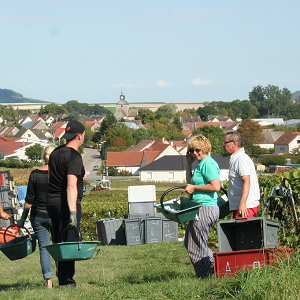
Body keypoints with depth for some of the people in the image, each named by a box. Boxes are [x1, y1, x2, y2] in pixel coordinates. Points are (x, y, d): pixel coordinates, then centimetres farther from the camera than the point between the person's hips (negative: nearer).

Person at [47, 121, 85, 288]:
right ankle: (66, 280, -9)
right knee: (69, 241, -6)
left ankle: (62, 278, 14)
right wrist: (73, 212, -29)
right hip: (66, 204, -8)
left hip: (51, 203, 8)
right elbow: (71, 186, -24)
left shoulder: (55, 153, 13)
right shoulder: (74, 157, -14)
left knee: (59, 241, 12)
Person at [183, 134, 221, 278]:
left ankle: (204, 277, 6)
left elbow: (216, 186, -23)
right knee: (189, 243, 18)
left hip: (205, 210, -11)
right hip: (200, 210, 11)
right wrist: (188, 164, 19)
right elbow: (189, 183, 27)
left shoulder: (208, 164, -13)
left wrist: (194, 188, -15)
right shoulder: (200, 164, 18)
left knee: (197, 247, -3)